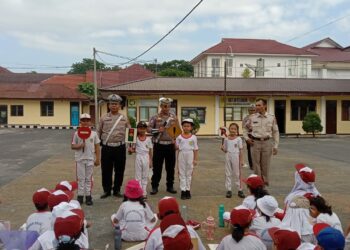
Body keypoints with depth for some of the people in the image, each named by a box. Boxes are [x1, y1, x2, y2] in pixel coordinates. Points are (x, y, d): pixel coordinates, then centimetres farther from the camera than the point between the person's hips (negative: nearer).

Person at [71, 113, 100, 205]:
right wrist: (79, 146, -20)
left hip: (90, 159, 0)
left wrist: (97, 159, -1)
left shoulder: (94, 133, -1)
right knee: (80, 178, 7)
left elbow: (97, 147, 2)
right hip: (80, 159, 0)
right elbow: (72, 146, 1)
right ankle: (80, 196, 15)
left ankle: (88, 196, 16)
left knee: (88, 178, 8)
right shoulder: (77, 133, -2)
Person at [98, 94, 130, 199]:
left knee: (119, 170, 6)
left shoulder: (124, 118, 6)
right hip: (106, 148, 0)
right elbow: (99, 132, 11)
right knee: (106, 170, 4)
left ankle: (117, 190, 19)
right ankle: (106, 190, 18)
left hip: (120, 148, 0)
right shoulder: (104, 118, 6)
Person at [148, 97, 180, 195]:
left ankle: (170, 186, 20)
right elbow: (148, 128, -2)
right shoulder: (155, 117, 1)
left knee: (170, 167, 9)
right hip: (158, 145, -2)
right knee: (157, 167, 3)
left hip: (170, 145, 2)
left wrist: (176, 141, -3)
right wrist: (157, 130, -18)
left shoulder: (174, 117, 7)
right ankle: (154, 186, 13)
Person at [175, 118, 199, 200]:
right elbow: (177, 147, 3)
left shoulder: (193, 137, -1)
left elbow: (195, 149, 1)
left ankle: (188, 190, 18)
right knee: (182, 173, 4)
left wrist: (195, 159, -2)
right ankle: (183, 190, 9)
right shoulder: (179, 137, 0)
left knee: (189, 173, 8)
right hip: (181, 155, 0)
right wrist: (176, 146, -20)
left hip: (190, 155, 0)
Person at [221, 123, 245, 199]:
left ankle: (240, 190, 13)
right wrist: (223, 148, -14)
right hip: (228, 157, 2)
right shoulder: (226, 139, 4)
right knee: (228, 174, 5)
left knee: (237, 174, 4)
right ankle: (228, 190, 12)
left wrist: (241, 161, -5)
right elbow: (225, 150, 9)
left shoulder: (238, 139, -2)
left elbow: (240, 150, -1)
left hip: (236, 157, -2)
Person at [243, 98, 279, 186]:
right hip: (255, 142, 0)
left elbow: (275, 132, 5)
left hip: (267, 143, 0)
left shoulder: (272, 118, 1)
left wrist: (275, 146, 1)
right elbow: (245, 128, 17)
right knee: (256, 164, 4)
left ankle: (265, 183, 20)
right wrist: (246, 138, 5)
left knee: (265, 165, 6)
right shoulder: (252, 117, 2)